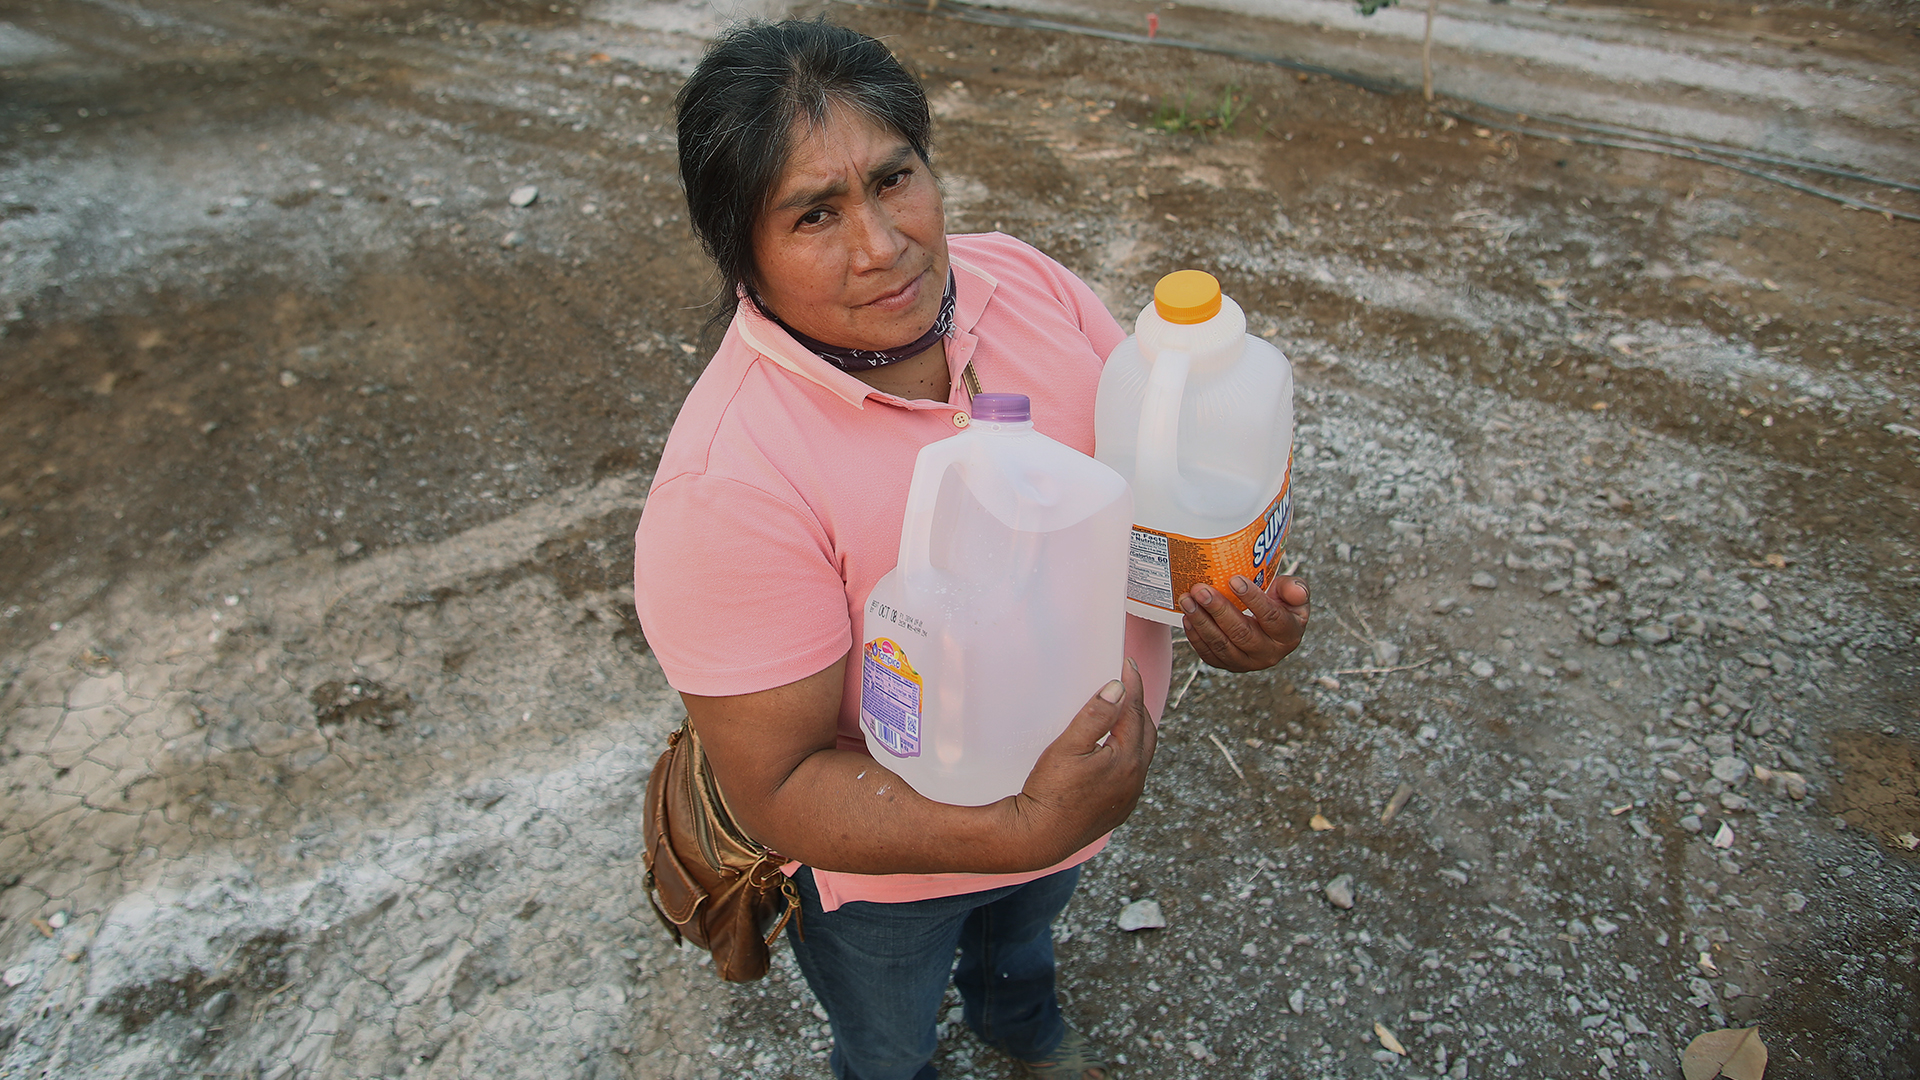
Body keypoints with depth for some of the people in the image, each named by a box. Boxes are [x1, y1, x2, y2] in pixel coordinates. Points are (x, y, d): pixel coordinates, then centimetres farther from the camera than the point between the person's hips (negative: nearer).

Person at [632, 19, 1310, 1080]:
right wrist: (1024, 829, -41)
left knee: (1024, 927, 40)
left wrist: (1242, 582, -23)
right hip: (887, 858, -5)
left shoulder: (1021, 280, -17)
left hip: (1079, 787, 6)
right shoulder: (729, 482, -36)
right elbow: (775, 787, -30)